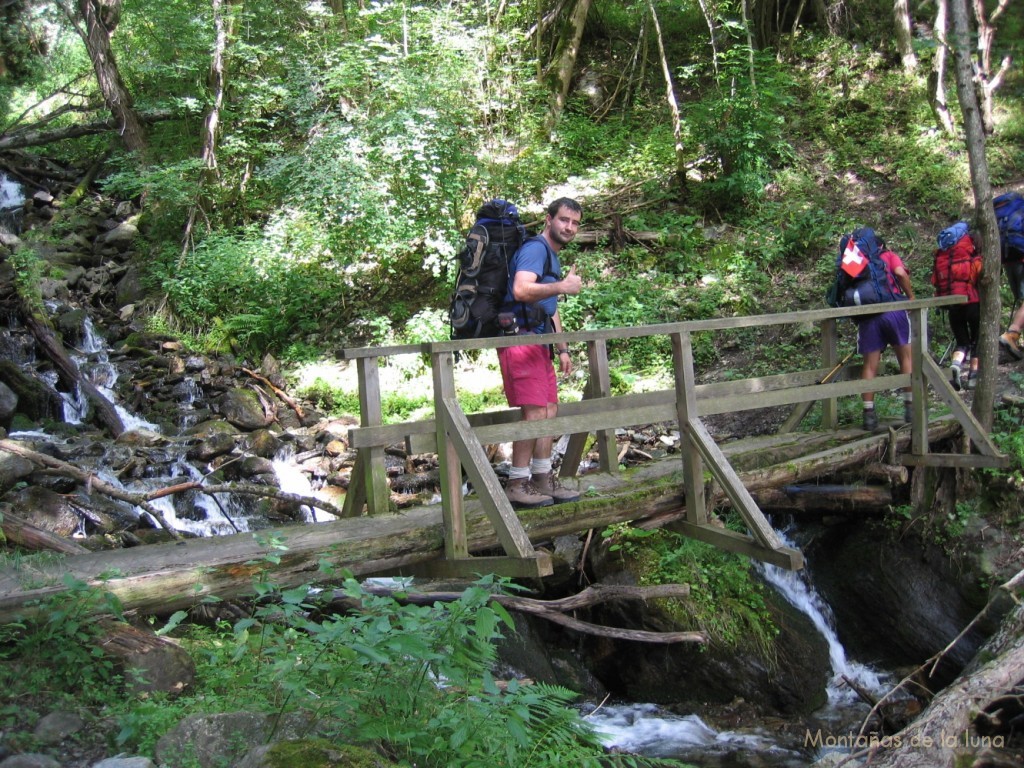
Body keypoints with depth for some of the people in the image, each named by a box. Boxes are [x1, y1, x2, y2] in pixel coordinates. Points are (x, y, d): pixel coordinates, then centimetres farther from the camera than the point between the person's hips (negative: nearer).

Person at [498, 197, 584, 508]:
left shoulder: (552, 257, 23)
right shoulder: (535, 248, -10)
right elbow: (521, 290, -28)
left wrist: (562, 349, 26)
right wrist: (563, 286, -22)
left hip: (538, 342, 10)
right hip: (521, 339, -10)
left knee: (550, 411, 10)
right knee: (535, 412, -13)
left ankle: (543, 480, 16)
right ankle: (517, 485, -7)